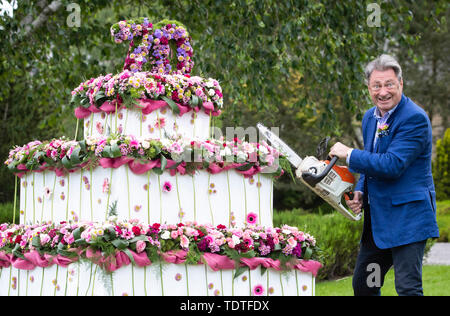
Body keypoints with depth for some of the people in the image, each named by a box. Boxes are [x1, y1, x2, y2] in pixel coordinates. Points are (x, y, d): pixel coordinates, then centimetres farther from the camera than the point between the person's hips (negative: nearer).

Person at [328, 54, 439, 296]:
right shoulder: (370, 118, 11)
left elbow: (392, 165, -25)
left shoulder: (415, 118, -16)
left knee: (408, 287, -12)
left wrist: (349, 154, -15)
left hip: (408, 216, -9)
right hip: (377, 219, 9)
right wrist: (360, 192, 4)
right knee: (363, 285, 17)